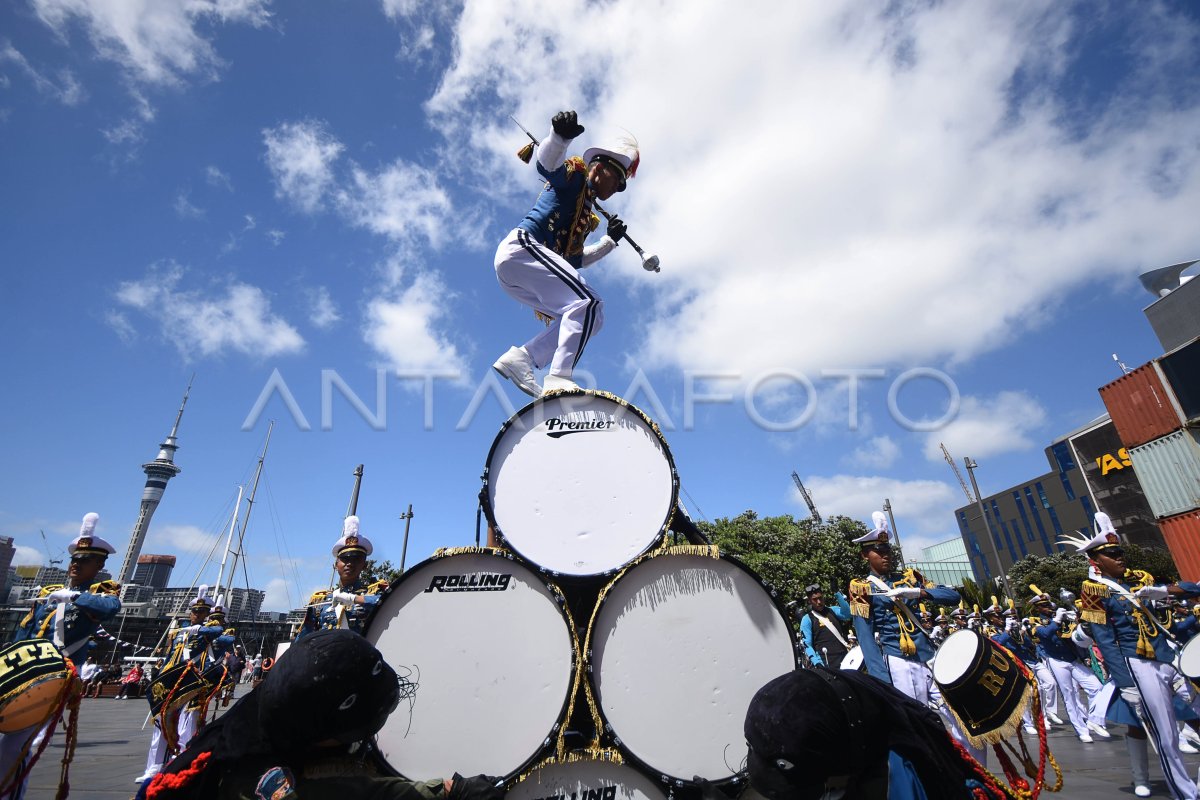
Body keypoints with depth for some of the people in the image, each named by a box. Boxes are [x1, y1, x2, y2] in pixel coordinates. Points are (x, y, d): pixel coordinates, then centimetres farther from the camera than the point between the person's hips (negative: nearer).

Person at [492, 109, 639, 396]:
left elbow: (575, 260, 34)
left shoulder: (585, 214, 30)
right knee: (588, 303, -22)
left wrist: (610, 240, 31)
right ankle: (559, 378, -30)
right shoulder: (575, 175, 7)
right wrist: (560, 135, -36)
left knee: (588, 318, 5)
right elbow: (548, 165, -16)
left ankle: (521, 357, -6)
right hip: (521, 247, -9)